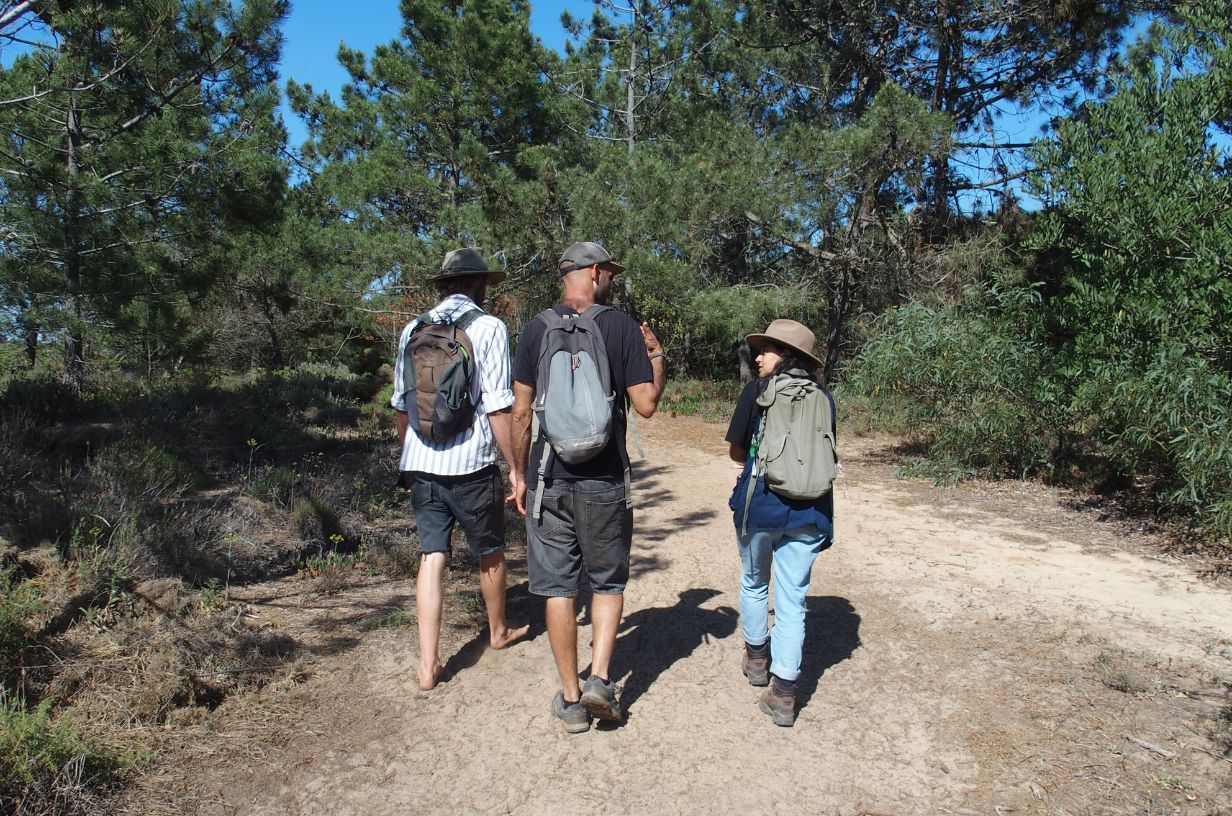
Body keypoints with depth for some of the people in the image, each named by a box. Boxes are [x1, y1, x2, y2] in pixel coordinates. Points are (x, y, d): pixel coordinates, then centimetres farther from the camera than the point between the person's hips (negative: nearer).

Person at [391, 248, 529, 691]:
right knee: (490, 552, 16)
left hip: (420, 463, 4)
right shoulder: (488, 327, -7)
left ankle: (428, 663, 4)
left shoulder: (413, 330, 9)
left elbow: (400, 404, 15)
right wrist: (516, 468, -6)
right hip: (470, 463, -4)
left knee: (432, 556, 7)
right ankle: (498, 631, 37)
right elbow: (499, 406, -12)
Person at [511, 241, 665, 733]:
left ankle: (571, 699, 16)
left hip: (548, 480, 1)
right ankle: (599, 678, 6)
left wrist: (522, 474, 12)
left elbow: (521, 412, 2)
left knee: (557, 587, 8)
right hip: (605, 480, -1)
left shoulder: (536, 330, 1)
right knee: (608, 581, 17)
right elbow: (646, 405, -4)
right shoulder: (621, 327, -4)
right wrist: (656, 355, 12)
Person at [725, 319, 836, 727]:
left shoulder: (758, 390, -4)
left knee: (754, 583, 22)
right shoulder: (824, 397, 6)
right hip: (807, 511, 2)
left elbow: (736, 452, 1)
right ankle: (783, 692, 5)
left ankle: (757, 656, 39)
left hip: (760, 505, -2)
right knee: (792, 600, 6)